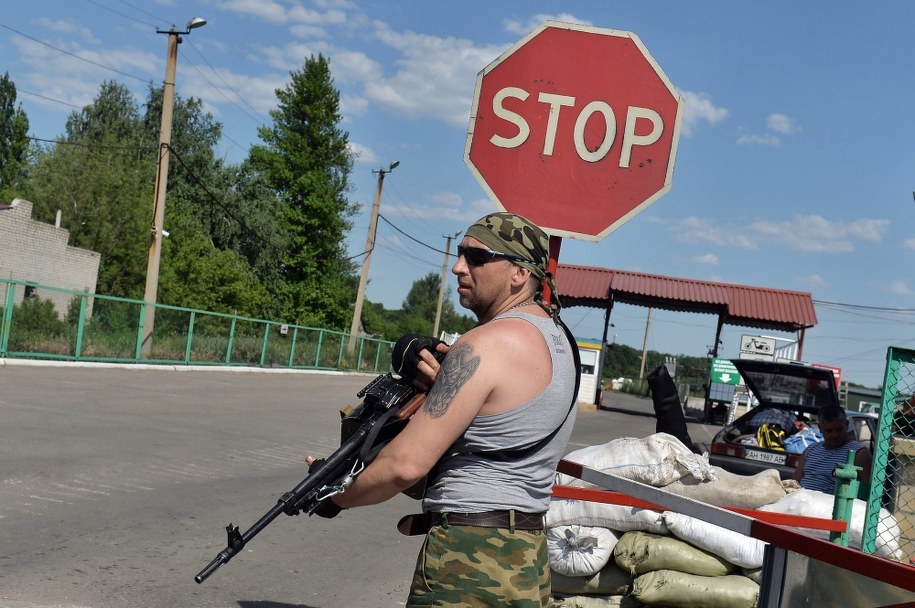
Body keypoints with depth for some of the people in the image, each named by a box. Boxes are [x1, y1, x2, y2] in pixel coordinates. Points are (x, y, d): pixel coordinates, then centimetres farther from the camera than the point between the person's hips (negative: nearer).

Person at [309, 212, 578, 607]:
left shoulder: (486, 344, -19)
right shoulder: (554, 337, 10)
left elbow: (406, 465, -21)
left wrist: (335, 495, -4)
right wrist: (446, 388, 0)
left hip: (469, 563, -9)